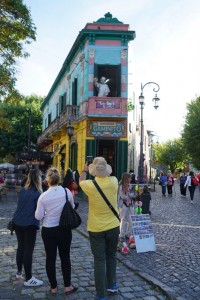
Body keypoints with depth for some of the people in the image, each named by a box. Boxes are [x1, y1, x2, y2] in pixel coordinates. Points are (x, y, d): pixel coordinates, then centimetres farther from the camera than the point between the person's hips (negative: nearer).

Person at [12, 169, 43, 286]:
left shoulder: (23, 190, 6)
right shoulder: (37, 193, -14)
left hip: (18, 223, 7)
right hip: (30, 225, -7)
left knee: (21, 247, 19)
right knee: (28, 250, 0)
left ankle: (19, 272, 33)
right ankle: (28, 279, 7)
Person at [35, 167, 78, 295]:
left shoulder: (43, 196, -14)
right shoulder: (67, 192, -11)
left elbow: (38, 216, -7)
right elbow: (72, 207, 5)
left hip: (48, 231, -1)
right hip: (64, 229, 1)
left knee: (50, 258, 13)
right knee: (65, 257, 16)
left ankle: (53, 287, 25)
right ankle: (67, 286, 24)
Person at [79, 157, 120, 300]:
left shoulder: (90, 185, -16)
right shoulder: (113, 182, -12)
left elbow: (81, 181, 9)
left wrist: (84, 171, 27)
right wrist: (104, 166, 26)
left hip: (96, 229, -2)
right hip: (113, 226, 3)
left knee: (99, 260, 5)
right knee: (111, 256, 21)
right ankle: (111, 285, 36)